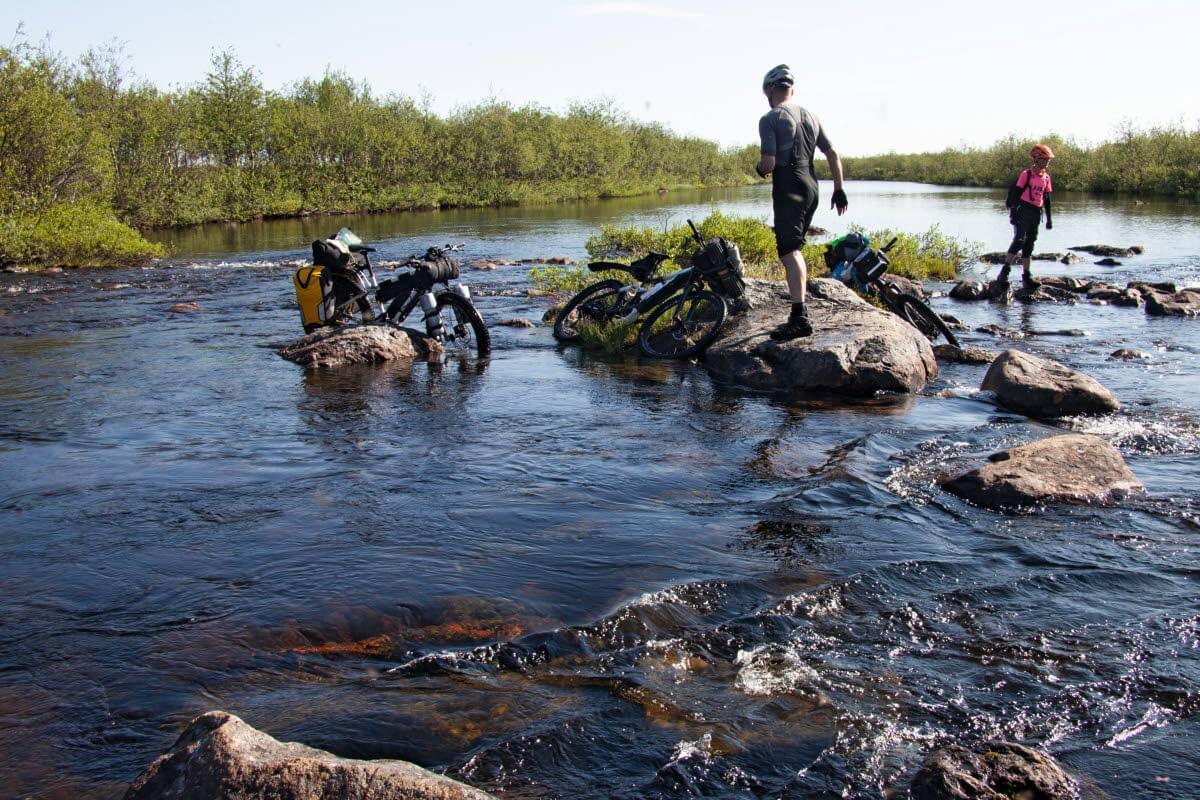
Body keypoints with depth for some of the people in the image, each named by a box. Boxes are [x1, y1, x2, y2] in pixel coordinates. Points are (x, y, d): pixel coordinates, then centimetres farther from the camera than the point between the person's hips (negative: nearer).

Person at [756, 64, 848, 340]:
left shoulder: (770, 119, -7)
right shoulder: (809, 116, 15)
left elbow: (768, 163, -16)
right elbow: (833, 155, 14)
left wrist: (760, 168, 7)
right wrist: (839, 190, 19)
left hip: (788, 190, -8)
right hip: (811, 187, 8)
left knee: (789, 251, -13)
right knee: (795, 249, 18)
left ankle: (800, 318, -23)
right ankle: (800, 308, 23)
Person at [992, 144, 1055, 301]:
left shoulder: (1046, 177, 14)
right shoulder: (1026, 174, -6)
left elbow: (1046, 199, 20)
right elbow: (1015, 193, -9)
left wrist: (1049, 218, 19)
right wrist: (1012, 211, -15)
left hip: (1036, 214, 7)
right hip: (1023, 210, -7)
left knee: (1029, 245, 8)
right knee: (1019, 240, -20)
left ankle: (1027, 277, 10)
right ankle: (1004, 273, -23)